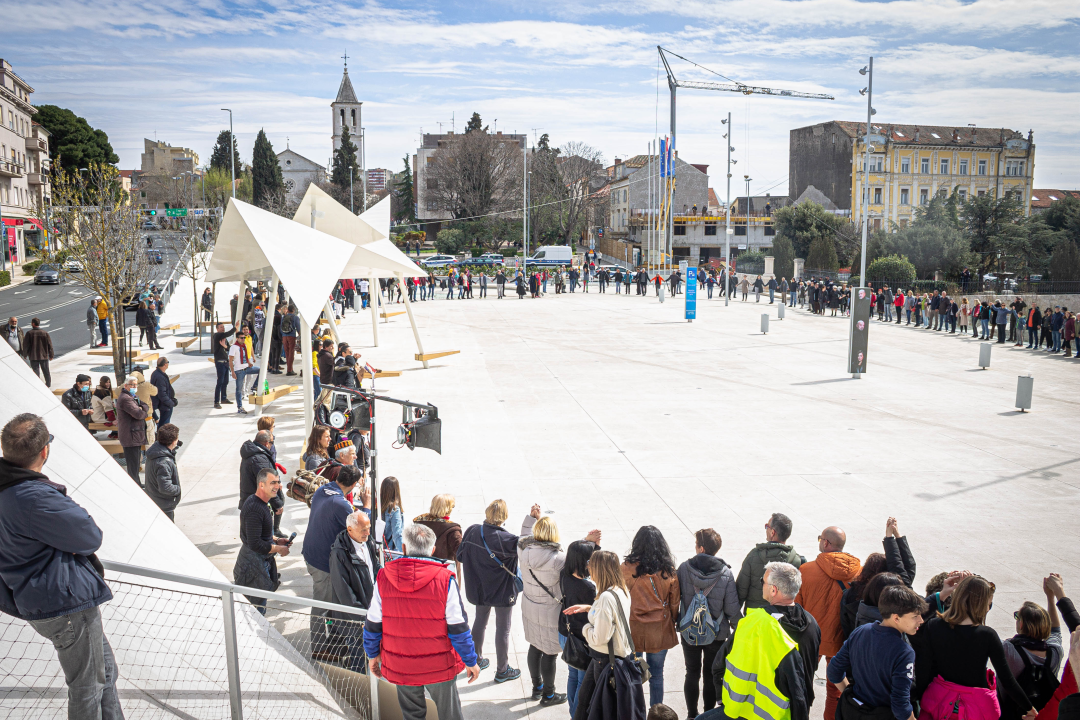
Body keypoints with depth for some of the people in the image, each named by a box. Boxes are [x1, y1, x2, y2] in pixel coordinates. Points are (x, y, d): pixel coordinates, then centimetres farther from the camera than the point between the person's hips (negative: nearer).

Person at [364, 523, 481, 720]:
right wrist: (471, 662, 0)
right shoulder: (444, 579, -16)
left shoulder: (384, 576, -9)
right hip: (439, 665, -2)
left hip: (399, 667, 2)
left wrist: (373, 655, 15)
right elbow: (458, 628, -12)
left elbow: (372, 625, -1)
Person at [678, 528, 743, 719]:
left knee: (692, 673, 15)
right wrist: (738, 629, 6)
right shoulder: (726, 573, -15)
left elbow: (675, 598, -6)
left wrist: (676, 622, 10)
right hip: (717, 633, 0)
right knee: (711, 674, 15)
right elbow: (732, 608, -12)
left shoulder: (684, 568, -14)